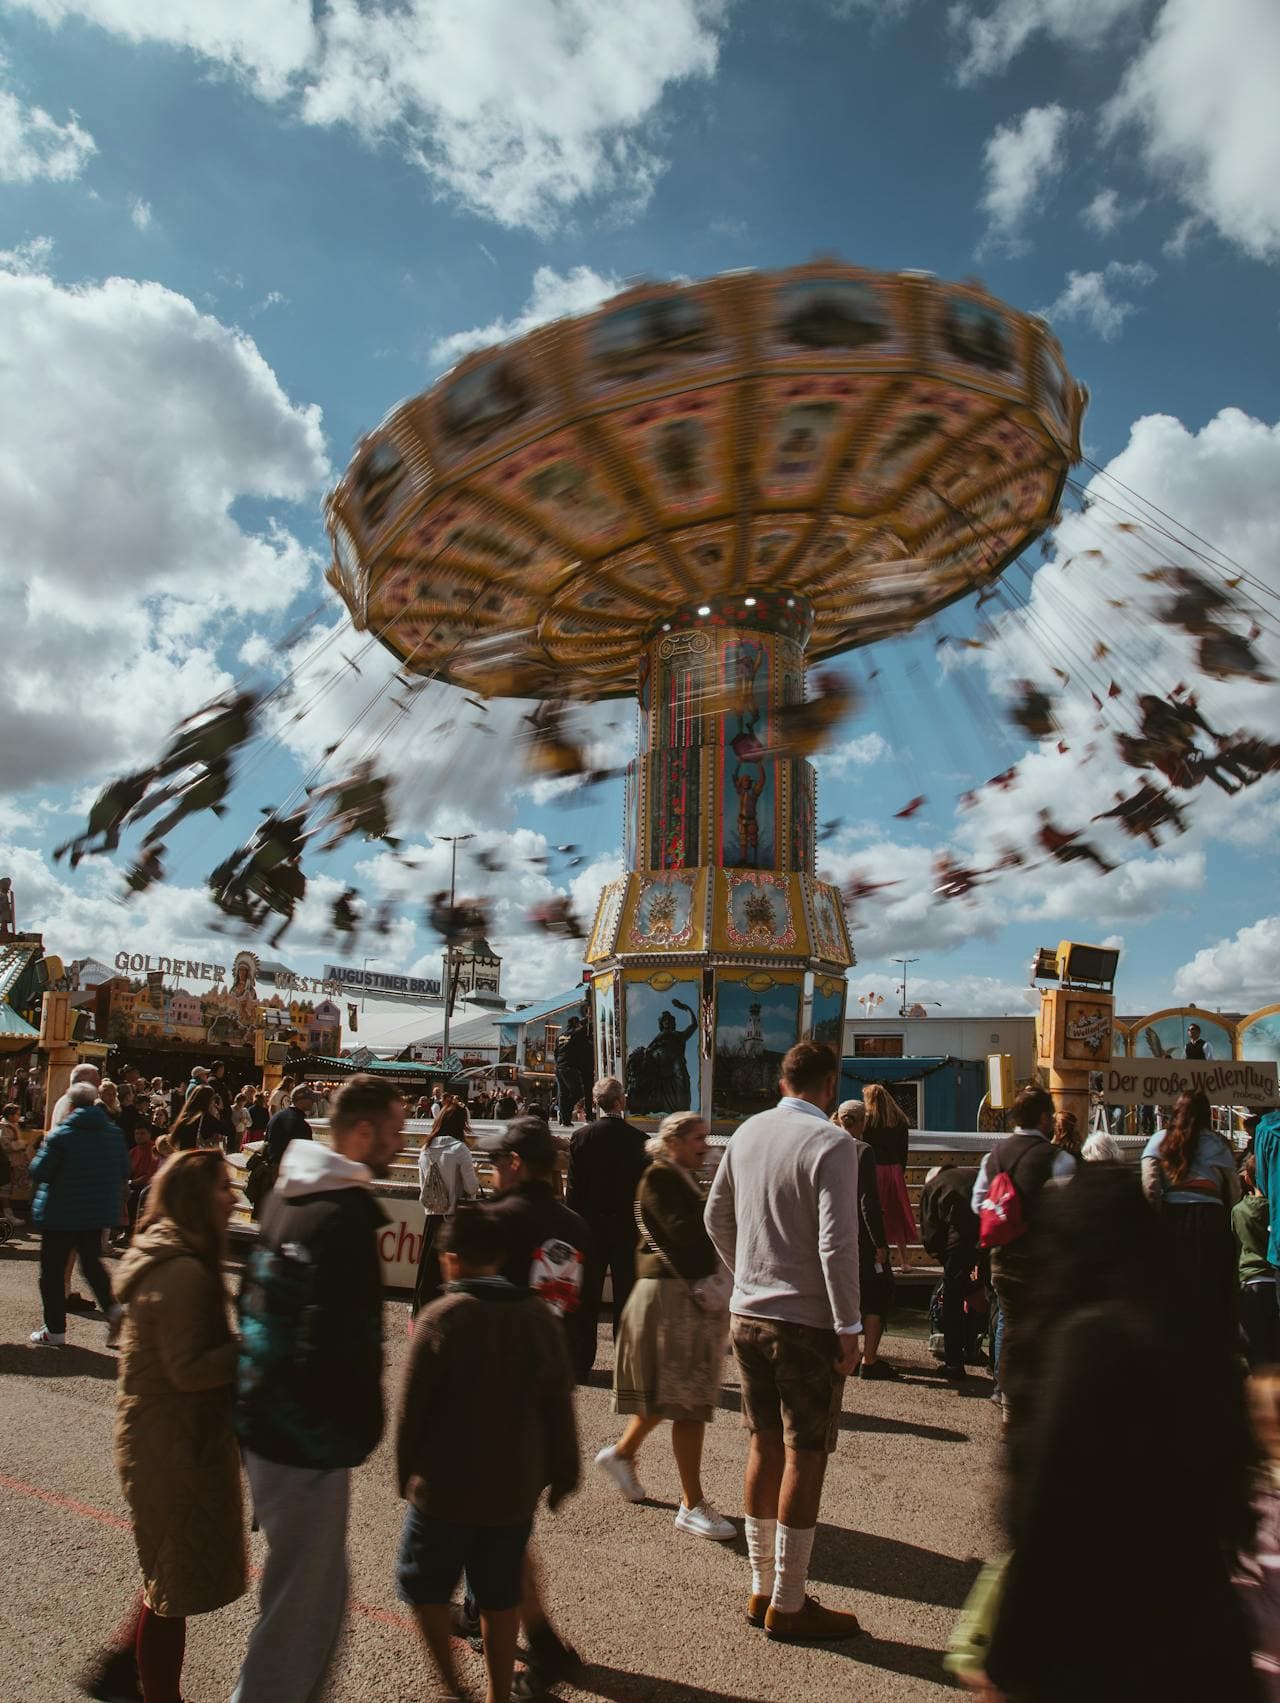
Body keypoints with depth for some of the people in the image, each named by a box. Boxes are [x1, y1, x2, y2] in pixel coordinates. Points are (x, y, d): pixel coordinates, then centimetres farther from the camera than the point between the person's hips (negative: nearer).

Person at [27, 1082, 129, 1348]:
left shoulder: (60, 1134, -14)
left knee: (53, 1268, 8)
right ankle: (112, 1307, -1)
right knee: (92, 1261, 19)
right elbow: (124, 1172, 8)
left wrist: (42, 1150, 6)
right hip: (100, 1212, 5)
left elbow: (38, 1172, -13)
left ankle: (55, 1330, 12)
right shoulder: (114, 1132, 3)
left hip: (61, 1213, -5)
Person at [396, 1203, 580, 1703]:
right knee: (500, 1597, 18)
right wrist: (562, 1474, 15)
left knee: (423, 1585, 17)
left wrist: (406, 1474, 4)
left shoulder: (441, 1318, -15)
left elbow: (413, 1409, -11)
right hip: (515, 1491, 4)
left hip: (444, 1491, -4)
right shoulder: (540, 1318, -2)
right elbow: (559, 1409, 4)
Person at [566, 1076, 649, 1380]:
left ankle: (580, 1364, 14)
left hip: (589, 1227, 0)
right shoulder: (639, 1139, -8)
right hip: (626, 1228, 0)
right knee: (625, 1298, 10)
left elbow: (572, 1188, -5)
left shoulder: (580, 1136, -7)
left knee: (586, 1298, 9)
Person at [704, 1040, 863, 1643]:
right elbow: (836, 1243, -21)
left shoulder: (748, 1132, 4)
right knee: (805, 1456, 5)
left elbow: (716, 1218, 12)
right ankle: (788, 1605, 16)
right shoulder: (831, 1143, -17)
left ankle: (761, 1589, 29)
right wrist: (849, 1327, -14)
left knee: (765, 1446, 17)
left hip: (747, 1314, 7)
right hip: (807, 1321, -6)